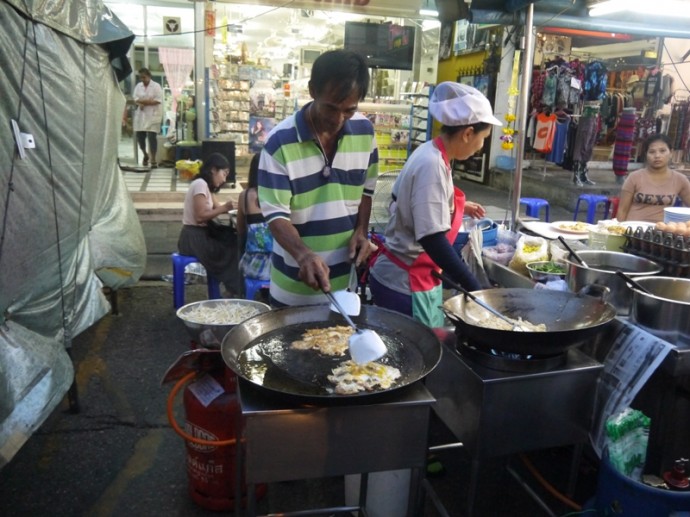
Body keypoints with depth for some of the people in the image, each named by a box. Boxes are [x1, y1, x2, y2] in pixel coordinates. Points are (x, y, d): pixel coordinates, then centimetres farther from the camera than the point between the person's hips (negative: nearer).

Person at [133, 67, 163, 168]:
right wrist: (143, 103, -16)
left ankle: (153, 160, -3)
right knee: (140, 136, 5)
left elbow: (158, 101, -12)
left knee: (152, 137, -9)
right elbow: (135, 99, 6)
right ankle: (145, 155, 30)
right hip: (140, 115, 5)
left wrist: (143, 102, -12)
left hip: (153, 115, -5)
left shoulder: (156, 86, -4)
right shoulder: (138, 86, 11)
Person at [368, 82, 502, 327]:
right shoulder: (432, 165, -24)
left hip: (413, 278, 9)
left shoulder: (429, 153, 4)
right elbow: (433, 240, -29)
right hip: (404, 284, -9)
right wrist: (477, 289, -27)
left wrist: (458, 206, 23)